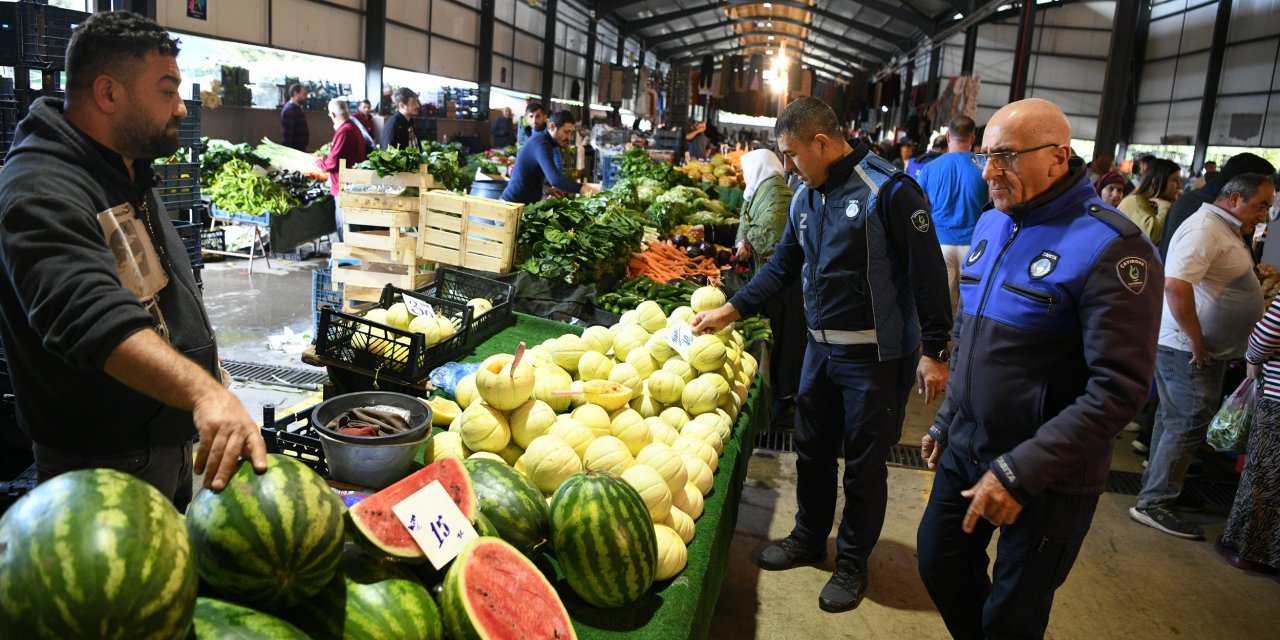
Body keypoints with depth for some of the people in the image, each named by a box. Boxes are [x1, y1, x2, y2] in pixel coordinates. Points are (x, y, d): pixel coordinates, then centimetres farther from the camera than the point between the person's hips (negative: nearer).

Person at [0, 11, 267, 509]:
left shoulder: (127, 171, 8)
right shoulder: (41, 192, -24)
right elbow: (93, 318, -41)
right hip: (108, 467, -9)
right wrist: (204, 391, -54)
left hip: (176, 441, 9)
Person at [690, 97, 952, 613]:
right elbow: (783, 266, 16)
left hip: (876, 353, -7)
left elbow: (927, 271, -17)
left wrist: (935, 351, -17)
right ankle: (810, 538, 37)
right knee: (812, 449, 17)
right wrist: (731, 310, 10)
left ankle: (853, 562, 25)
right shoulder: (805, 198, 7)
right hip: (821, 347, 7)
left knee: (863, 463, 7)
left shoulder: (887, 190, -16)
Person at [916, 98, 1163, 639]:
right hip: (965, 450, 7)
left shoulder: (1110, 249, -19)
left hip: (1048, 478, -6)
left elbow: (1119, 390, -23)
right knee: (939, 564, 19)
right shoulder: (991, 225, 5)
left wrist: (1018, 471, -24)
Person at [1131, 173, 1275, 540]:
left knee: (1175, 419, 15)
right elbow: (1176, 285, -30)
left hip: (1206, 347, 10)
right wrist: (1197, 342, -25)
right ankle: (1154, 504, 2)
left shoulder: (1226, 230, 16)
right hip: (1188, 347, -10)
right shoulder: (1206, 228, -18)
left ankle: (1157, 488, 26)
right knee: (1188, 424, -6)